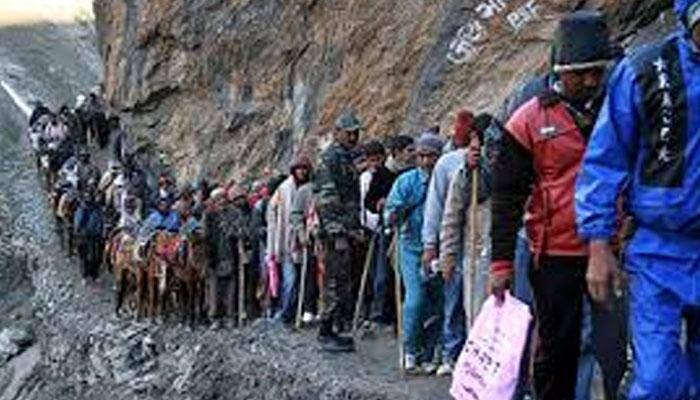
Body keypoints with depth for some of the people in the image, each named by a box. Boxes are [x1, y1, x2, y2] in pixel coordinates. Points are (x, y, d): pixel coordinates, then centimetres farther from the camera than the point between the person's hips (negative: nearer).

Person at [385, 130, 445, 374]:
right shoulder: (407, 181, 4)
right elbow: (390, 215, 3)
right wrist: (396, 212, -17)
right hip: (412, 247, -1)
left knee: (437, 304, 3)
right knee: (416, 298, -14)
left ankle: (427, 355, 16)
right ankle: (410, 351, 2)